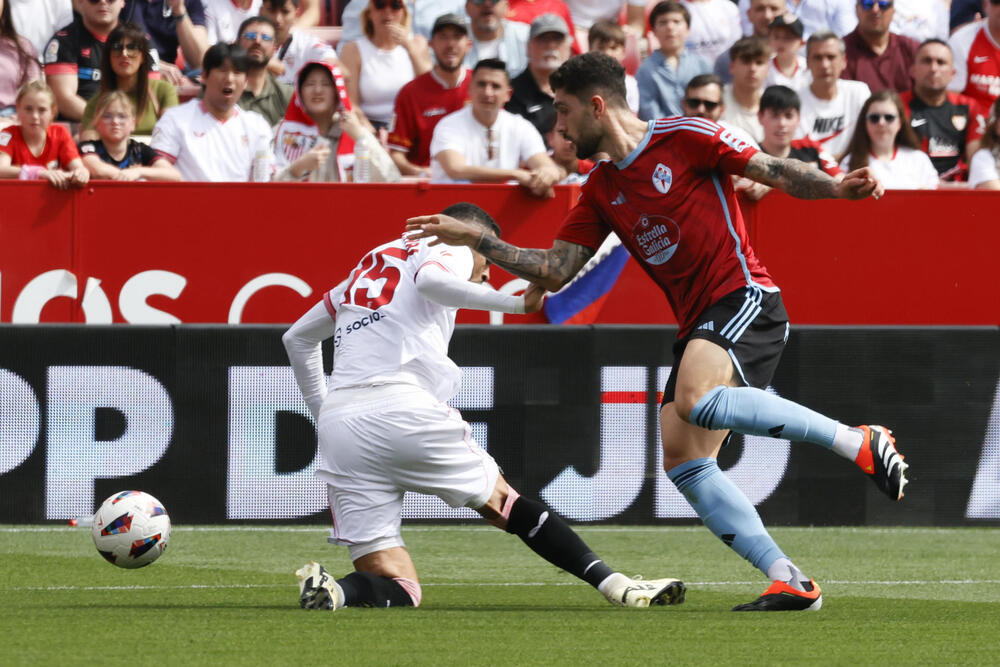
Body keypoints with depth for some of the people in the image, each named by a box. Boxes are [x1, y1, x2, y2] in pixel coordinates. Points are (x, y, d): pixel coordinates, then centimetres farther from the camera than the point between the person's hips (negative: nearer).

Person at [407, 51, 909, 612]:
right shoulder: (600, 192, 17)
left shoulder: (684, 138, -3)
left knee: (697, 399, -33)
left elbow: (776, 171, -4)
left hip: (745, 298, -8)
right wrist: (472, 238, 12)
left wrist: (836, 188, -21)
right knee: (683, 461, -4)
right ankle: (790, 582, -5)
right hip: (697, 324, 8)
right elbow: (555, 271, 17)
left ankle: (860, 441, -26)